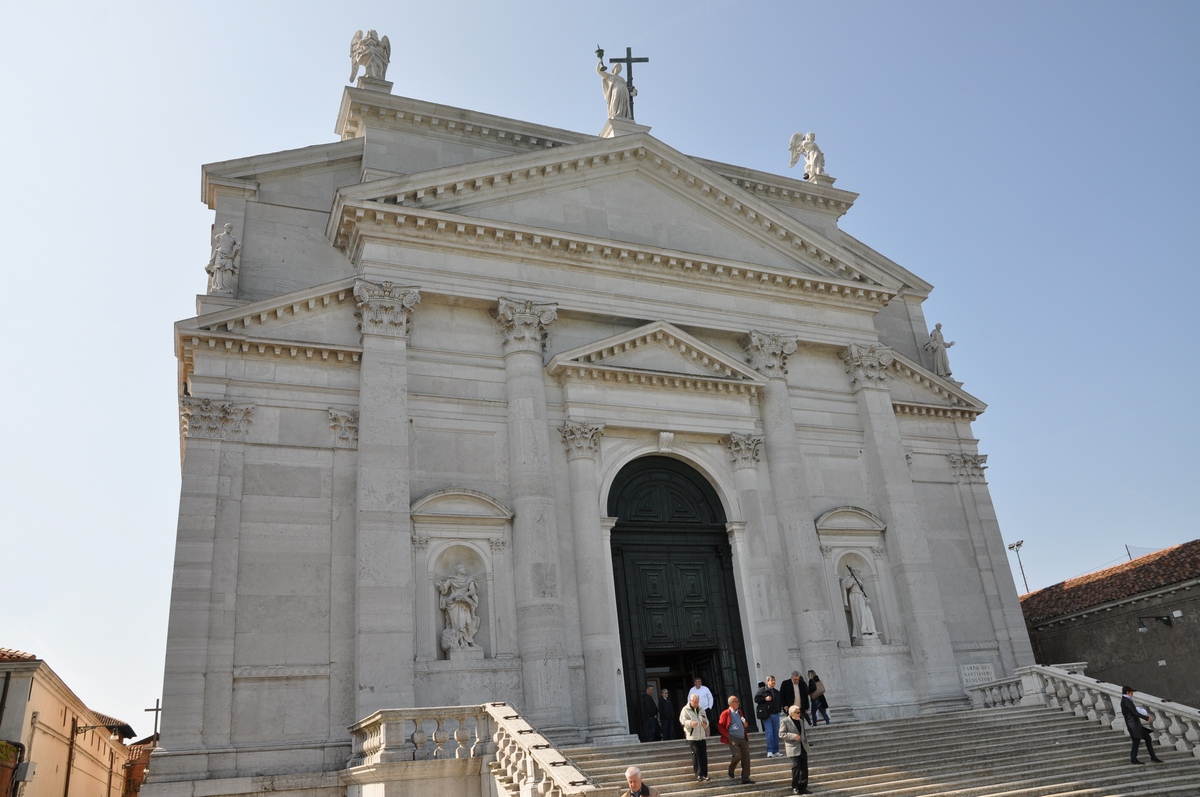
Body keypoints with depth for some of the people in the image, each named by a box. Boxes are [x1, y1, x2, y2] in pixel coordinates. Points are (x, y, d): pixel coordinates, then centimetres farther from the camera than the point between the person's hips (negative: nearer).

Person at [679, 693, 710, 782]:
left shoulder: (701, 710, 16)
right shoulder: (685, 710, -2)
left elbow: (706, 720, 20)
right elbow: (682, 721, -11)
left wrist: (705, 723, -4)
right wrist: (691, 722, -29)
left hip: (702, 736, 5)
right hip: (692, 737, -5)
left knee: (704, 755, 5)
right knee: (696, 754, -12)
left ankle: (704, 775, 15)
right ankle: (698, 775, -9)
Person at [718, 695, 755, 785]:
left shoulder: (739, 712, 18)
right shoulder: (725, 713, -3)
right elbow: (720, 726, -4)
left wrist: (745, 723, 6)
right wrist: (727, 735, -10)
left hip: (743, 738, 6)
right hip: (733, 738, -6)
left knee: (746, 757, 0)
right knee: (737, 755, -18)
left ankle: (745, 778, 6)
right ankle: (731, 770, 11)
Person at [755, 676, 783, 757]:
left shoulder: (777, 692, 15)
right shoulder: (762, 690, -4)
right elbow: (756, 699, -8)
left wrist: (780, 709, 9)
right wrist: (765, 699, -18)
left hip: (775, 714, 6)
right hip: (766, 715, -6)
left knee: (776, 733, 8)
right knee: (769, 732, -11)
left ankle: (776, 751, 16)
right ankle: (769, 751, -6)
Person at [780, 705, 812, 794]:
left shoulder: (801, 721, 16)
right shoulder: (785, 722, -7)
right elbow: (781, 734, -11)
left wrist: (805, 741, 14)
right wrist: (793, 736, -20)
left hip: (802, 747, 7)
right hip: (793, 748, -7)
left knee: (804, 767, 5)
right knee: (796, 767, -11)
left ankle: (803, 787, 14)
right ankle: (795, 788, 2)